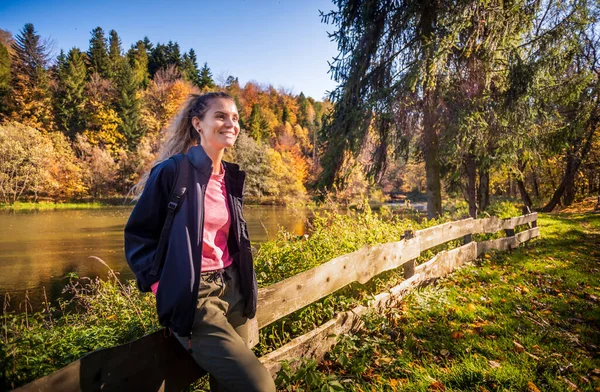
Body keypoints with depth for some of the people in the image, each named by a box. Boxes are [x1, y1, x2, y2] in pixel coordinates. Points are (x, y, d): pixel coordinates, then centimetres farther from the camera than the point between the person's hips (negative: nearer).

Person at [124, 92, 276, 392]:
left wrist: (242, 278, 12)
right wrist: (163, 285, -13)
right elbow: (137, 235, -7)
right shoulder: (173, 170, -12)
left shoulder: (232, 176, 9)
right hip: (193, 296, -7)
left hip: (232, 288, 7)